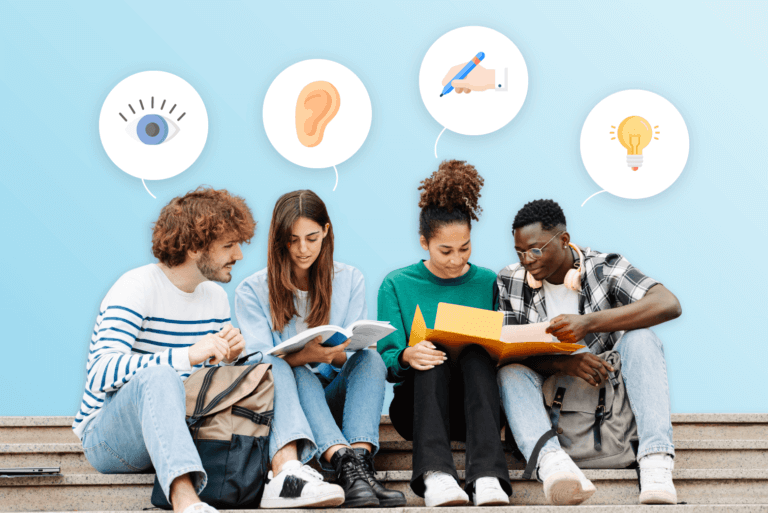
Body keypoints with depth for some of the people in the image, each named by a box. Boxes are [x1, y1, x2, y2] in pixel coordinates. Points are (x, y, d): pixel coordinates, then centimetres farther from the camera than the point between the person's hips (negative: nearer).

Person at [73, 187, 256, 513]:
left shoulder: (216, 297, 11)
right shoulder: (137, 289, -13)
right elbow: (101, 374, -28)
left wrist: (225, 360, -4)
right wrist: (186, 355, -36)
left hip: (178, 430, 7)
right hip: (105, 437, -7)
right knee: (158, 375, -40)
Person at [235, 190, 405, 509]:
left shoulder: (349, 281, 9)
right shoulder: (252, 291, 2)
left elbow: (355, 355, 3)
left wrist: (334, 354, -24)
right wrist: (304, 356, -31)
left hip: (332, 399, 2)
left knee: (371, 359, -26)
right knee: (298, 375, -34)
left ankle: (361, 457, -50)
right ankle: (346, 464, -58)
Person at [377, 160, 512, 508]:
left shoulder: (488, 283, 11)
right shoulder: (397, 285, 7)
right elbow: (386, 360, -1)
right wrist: (406, 357, -24)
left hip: (475, 403, 1)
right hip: (417, 403, -1)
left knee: (476, 354, -31)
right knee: (433, 358, -32)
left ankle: (487, 476, -50)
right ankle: (434, 473, -53)